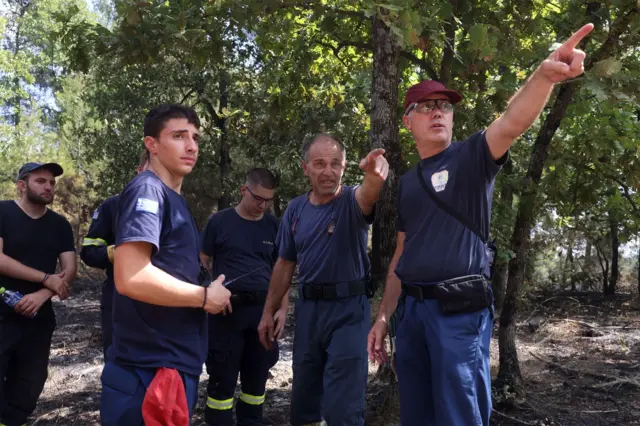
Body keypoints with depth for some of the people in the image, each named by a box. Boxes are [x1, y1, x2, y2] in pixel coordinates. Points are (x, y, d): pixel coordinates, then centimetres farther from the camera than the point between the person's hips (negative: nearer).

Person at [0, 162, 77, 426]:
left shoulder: (59, 224, 8)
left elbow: (69, 269, 3)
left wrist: (42, 295, -15)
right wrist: (47, 279, -16)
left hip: (39, 317, 4)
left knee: (30, 384, 10)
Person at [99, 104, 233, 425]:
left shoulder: (173, 200, 15)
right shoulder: (146, 191, -14)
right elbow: (130, 277, -27)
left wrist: (209, 295, 10)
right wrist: (205, 296, -15)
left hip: (175, 363, 10)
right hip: (151, 369, -10)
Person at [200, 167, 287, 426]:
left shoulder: (274, 226, 9)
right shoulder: (219, 221, 1)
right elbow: (203, 262, 7)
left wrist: (283, 310, 3)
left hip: (263, 310, 3)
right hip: (227, 310, -3)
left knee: (257, 375, 12)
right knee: (222, 377, 1)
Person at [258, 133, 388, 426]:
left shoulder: (352, 202, -9)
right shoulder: (295, 209, 5)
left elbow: (367, 195, -35)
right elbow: (285, 264, 13)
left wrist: (374, 175, -58)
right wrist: (268, 312, 12)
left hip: (348, 309, -5)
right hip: (308, 308, 5)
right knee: (302, 401, 17)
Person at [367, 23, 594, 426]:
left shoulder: (471, 156, 0)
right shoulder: (407, 181, 15)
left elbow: (512, 123, -22)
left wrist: (544, 76, -41)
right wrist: (384, 315, 14)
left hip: (460, 309, -6)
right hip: (412, 308, 6)